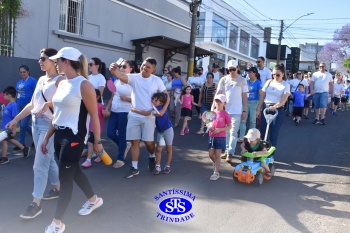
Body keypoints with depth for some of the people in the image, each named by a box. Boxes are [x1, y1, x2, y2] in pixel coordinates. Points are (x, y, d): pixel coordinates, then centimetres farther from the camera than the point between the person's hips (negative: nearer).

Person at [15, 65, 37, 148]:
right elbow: (17, 94, 22)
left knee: (24, 125, -9)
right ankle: (22, 143, 20)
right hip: (20, 106, 7)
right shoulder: (19, 82, 14)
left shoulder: (32, 80, -7)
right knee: (21, 125, 10)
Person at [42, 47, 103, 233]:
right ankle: (94, 199, 43)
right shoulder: (62, 84, 10)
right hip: (59, 135, 9)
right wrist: (47, 137, 15)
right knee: (73, 172, 20)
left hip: (74, 137, -8)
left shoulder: (83, 84, -13)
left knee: (65, 178, -1)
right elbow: (57, 114, 14)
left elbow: (94, 115, -12)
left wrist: (97, 141, -12)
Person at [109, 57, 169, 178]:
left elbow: (166, 96, 3)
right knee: (134, 141, 5)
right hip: (134, 115, 1)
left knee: (148, 141, 3)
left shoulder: (157, 80, -3)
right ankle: (134, 168, 15)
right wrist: (114, 70, -47)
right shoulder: (134, 77, -5)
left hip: (149, 116, -1)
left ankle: (152, 156, 37)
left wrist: (163, 110, -12)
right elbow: (120, 76, -24)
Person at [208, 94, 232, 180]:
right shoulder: (212, 112, 4)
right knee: (211, 154, 8)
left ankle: (216, 173, 7)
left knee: (217, 155, -1)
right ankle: (215, 163, 40)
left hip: (221, 137, -5)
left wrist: (220, 129, -20)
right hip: (212, 137, 5)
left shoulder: (225, 114, -9)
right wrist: (209, 126, -8)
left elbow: (229, 126, -7)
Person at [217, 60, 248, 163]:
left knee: (233, 132, -6)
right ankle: (227, 151, 20)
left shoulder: (242, 80, 2)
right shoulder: (224, 79, 5)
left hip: (237, 111, -2)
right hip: (224, 109, 3)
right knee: (226, 132, 10)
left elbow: (244, 96, 3)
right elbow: (218, 94, 4)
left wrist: (244, 110, 0)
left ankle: (230, 154, -7)